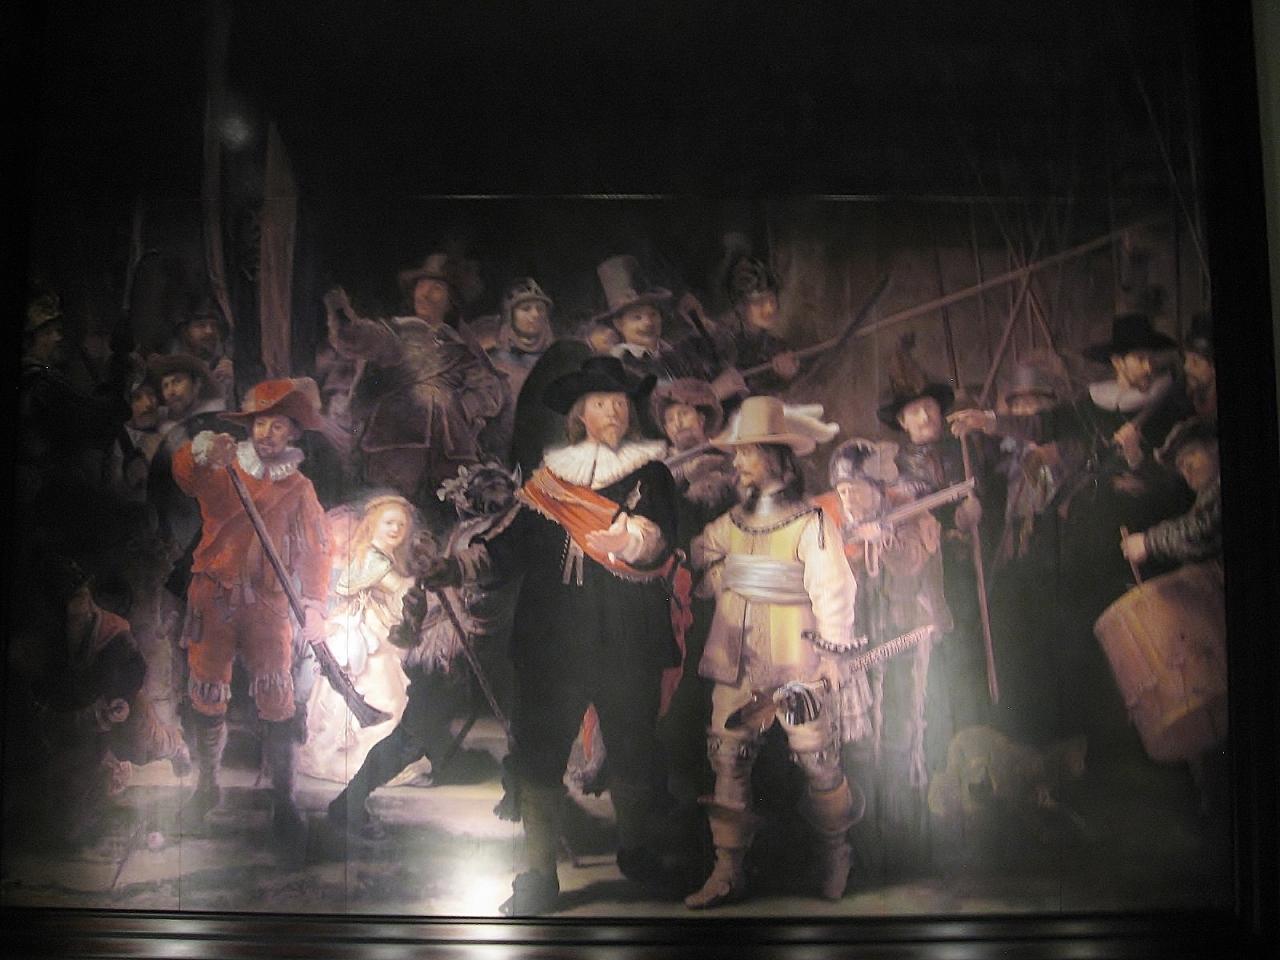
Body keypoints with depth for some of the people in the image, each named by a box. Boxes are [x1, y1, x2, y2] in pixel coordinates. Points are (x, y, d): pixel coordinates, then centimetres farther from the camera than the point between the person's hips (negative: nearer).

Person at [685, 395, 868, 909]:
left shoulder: (811, 523, -9)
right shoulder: (732, 521, 8)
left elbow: (832, 592, -10)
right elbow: (703, 554, 25)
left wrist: (832, 655, -10)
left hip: (794, 662, -5)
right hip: (736, 659, 5)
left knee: (818, 762, 4)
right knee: (728, 760, 4)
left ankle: (835, 851, 29)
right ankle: (728, 870, 12)